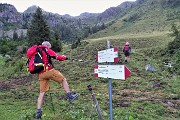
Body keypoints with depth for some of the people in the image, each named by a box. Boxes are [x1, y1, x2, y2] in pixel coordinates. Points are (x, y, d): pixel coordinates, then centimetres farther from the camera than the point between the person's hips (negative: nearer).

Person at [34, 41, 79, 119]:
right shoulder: (46, 49, 5)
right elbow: (57, 57, 0)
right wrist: (65, 57, 16)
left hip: (40, 74, 6)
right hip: (48, 70, -6)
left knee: (42, 93, 9)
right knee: (63, 79, 10)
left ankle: (38, 112, 9)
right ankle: (70, 96, 10)